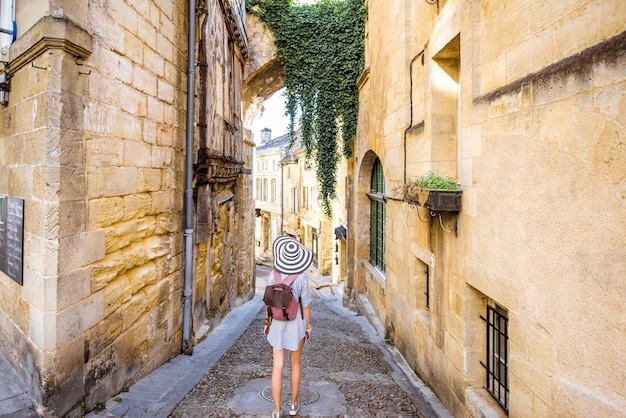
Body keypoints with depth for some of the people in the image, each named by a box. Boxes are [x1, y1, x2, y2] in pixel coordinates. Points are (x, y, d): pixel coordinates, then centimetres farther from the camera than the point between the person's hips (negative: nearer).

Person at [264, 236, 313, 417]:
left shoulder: (273, 274, -9)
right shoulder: (302, 276, -16)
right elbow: (305, 304, -10)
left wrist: (266, 323, 10)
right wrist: (308, 327, 2)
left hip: (277, 324, 1)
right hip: (296, 324, -1)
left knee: (277, 367, 7)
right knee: (295, 363, 19)